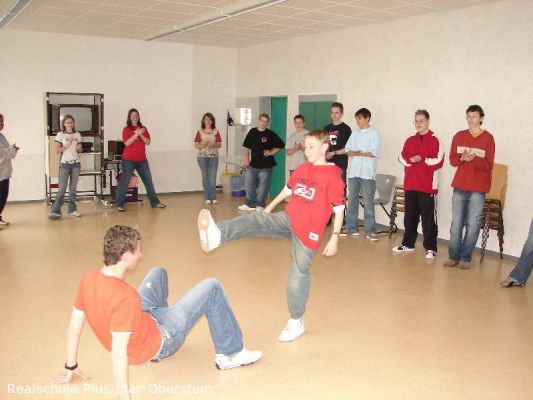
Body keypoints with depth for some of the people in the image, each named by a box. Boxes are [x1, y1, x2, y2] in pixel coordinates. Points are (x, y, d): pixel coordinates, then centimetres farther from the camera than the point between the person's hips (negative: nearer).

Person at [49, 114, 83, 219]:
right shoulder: (60, 135, -1)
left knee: (73, 188, 6)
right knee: (62, 189, -8)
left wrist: (79, 148, -6)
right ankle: (55, 211, -3)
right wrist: (67, 145, -18)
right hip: (64, 164, -3)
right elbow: (57, 150, -5)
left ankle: (72, 210, 12)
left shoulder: (78, 135, 9)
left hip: (76, 164, 3)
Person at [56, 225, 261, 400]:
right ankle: (231, 354, 11)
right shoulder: (125, 296, -36)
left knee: (158, 273, 24)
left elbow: (74, 327, -4)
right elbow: (118, 352, -34)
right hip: (157, 340, -7)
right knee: (211, 287, -3)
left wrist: (71, 367, 9)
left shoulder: (88, 279, -14)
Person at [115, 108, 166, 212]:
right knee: (124, 182, -3)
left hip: (142, 160, 4)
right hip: (129, 160, -4)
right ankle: (119, 204, 3)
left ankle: (155, 202, 17)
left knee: (148, 181, 9)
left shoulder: (143, 129, 11)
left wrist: (141, 135, -13)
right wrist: (136, 134, -21)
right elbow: (127, 143, -14)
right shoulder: (126, 129, -1)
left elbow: (148, 142, 2)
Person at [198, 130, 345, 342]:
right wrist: (270, 208, 30)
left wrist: (334, 238, -13)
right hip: (288, 219, 5)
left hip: (309, 231, -5)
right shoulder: (301, 169, 9)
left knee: (298, 274, 0)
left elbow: (339, 210, -10)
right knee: (258, 219, -22)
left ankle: (296, 322, 19)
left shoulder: (333, 177, -9)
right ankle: (218, 235, -46)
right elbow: (287, 190, 23)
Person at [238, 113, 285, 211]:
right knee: (249, 184, 7)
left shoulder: (271, 134, -5)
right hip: (253, 164, 4)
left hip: (266, 166, -3)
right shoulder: (252, 132, 4)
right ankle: (250, 204, 20)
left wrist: (271, 152, -6)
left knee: (262, 187, 3)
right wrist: (246, 158, 3)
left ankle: (260, 205, 15)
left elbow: (281, 145, 3)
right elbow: (246, 146, 11)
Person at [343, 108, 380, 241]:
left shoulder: (374, 133, -1)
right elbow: (347, 150, 10)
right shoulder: (354, 133, 15)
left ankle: (370, 231, 2)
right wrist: (352, 153, -10)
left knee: (368, 203, -3)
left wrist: (359, 153, -11)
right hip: (353, 172, 5)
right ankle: (351, 228, 18)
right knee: (351, 201, 9)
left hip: (367, 173, -5)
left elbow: (375, 153, -9)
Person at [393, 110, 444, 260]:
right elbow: (402, 157, 6)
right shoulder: (410, 140, 15)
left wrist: (421, 159, -9)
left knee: (428, 218, -3)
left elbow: (438, 161, -13)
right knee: (409, 216, 14)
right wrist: (412, 160, -12)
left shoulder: (435, 140, -4)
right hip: (410, 185, 6)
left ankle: (430, 248, 2)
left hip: (427, 186, -6)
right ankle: (408, 244, 25)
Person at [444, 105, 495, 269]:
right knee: (456, 223, 3)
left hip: (478, 188, -2)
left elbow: (489, 165, -2)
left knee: (472, 224, -4)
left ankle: (465, 257, 4)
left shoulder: (488, 138, 1)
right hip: (460, 186, 3)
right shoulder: (458, 136, 11)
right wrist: (462, 158, -13)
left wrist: (474, 158, -20)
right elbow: (452, 160, 8)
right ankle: (453, 256, 9)